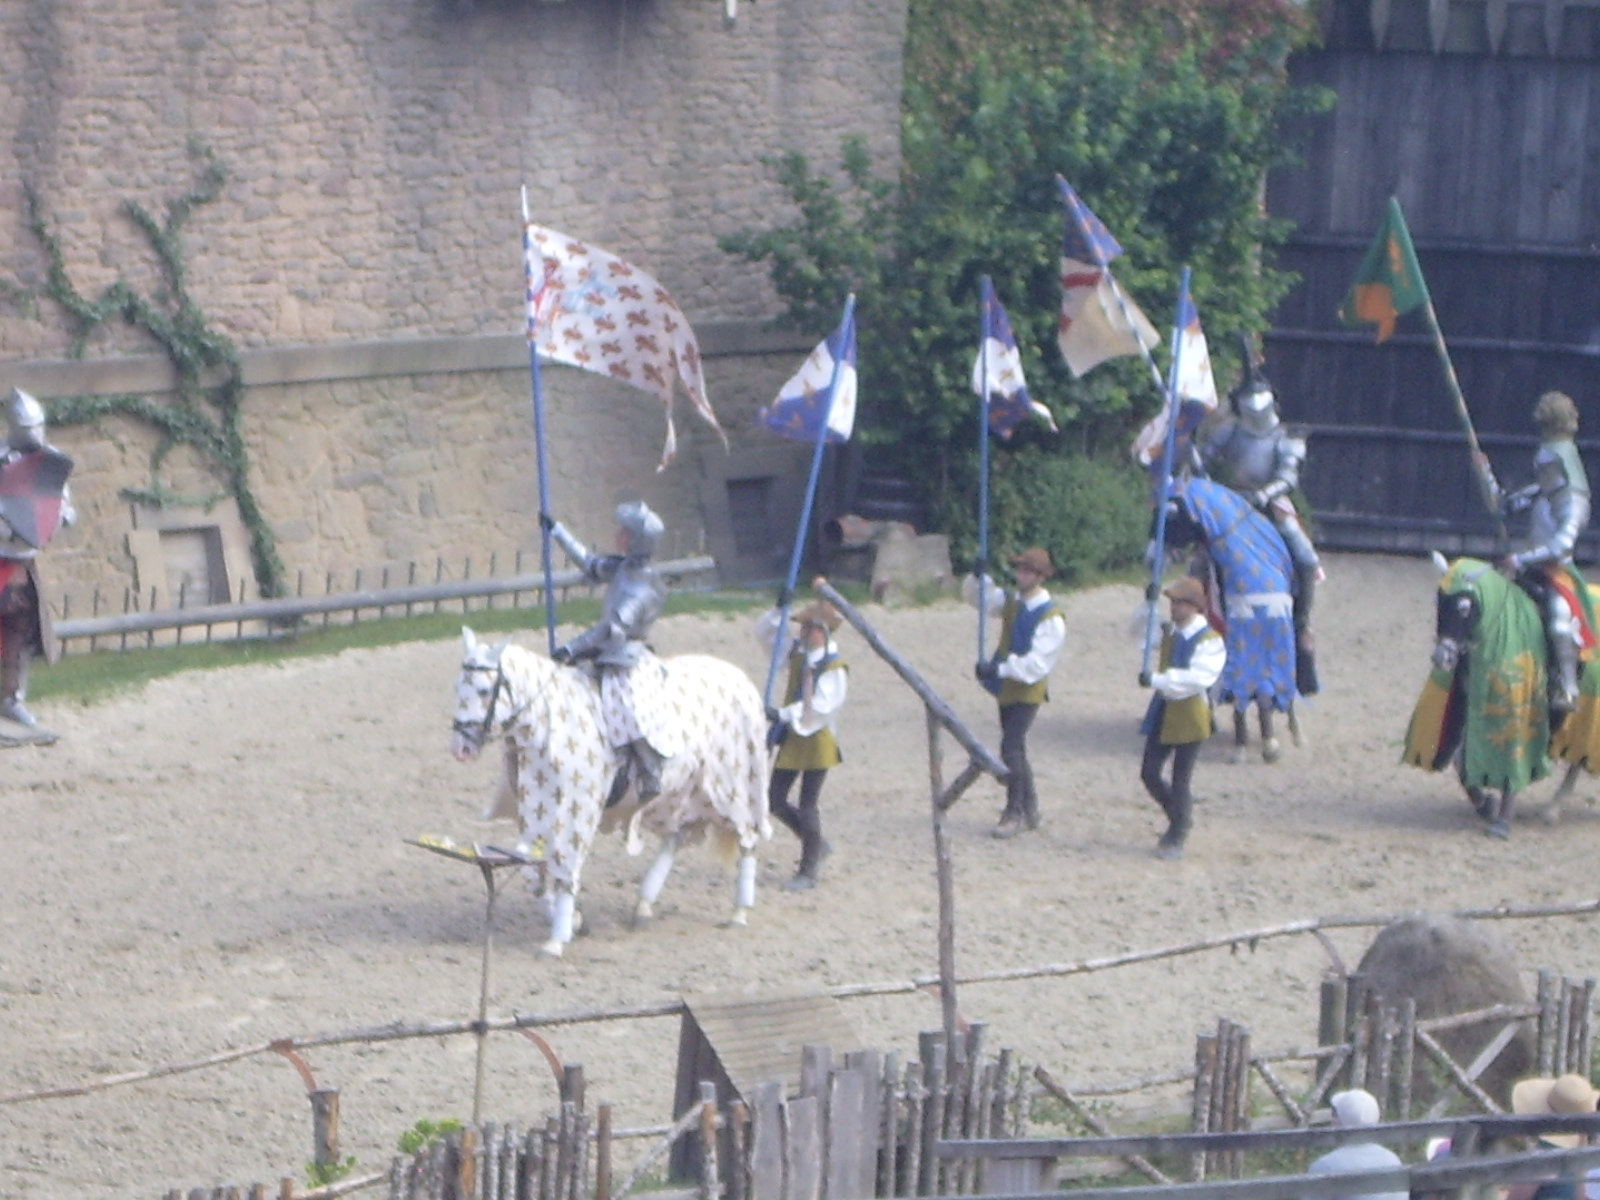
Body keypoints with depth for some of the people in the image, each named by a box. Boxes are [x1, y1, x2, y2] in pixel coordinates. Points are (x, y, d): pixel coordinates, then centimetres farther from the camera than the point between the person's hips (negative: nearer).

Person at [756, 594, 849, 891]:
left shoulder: (835, 667, -16)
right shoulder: (798, 652, 5)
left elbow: (822, 703, -26)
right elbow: (765, 632, 9)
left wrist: (785, 714, -32)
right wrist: (779, 610, -8)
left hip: (818, 740, -7)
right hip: (792, 738, 7)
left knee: (808, 807, -1)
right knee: (775, 801, 8)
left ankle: (808, 872, 11)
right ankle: (816, 845, 29)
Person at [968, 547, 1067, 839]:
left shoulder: (1051, 619, -18)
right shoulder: (1012, 602, 6)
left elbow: (1036, 663, -26)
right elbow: (980, 595, 18)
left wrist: (999, 669, -34)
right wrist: (978, 577, -4)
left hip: (1028, 691, -8)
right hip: (1007, 689, 8)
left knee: (1011, 748, -16)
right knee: (1015, 749, 15)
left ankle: (1014, 814, -10)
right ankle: (1029, 810, 27)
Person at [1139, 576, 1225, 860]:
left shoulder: (1210, 641, -16)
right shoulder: (1170, 633, 6)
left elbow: (1199, 677, -29)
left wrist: (1158, 679, -36)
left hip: (1190, 714, -7)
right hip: (1163, 711, 7)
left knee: (1180, 781, 1)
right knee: (1149, 774, 7)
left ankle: (1176, 838, 16)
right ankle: (1180, 817, 31)